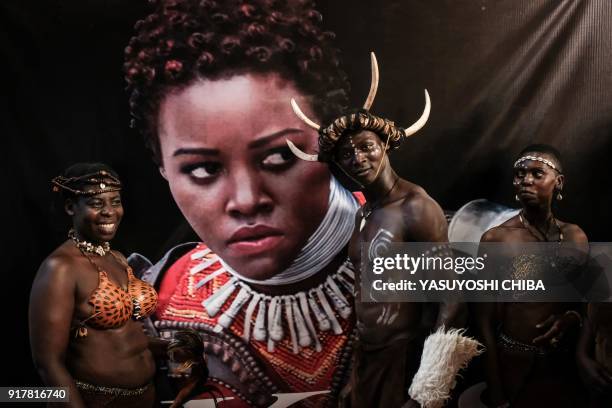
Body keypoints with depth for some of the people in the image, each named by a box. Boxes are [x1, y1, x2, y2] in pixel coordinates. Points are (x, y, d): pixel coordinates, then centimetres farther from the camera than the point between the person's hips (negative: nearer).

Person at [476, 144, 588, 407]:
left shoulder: (575, 237, 1)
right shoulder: (495, 239, -11)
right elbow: (485, 321, -11)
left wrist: (572, 318, -8)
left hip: (564, 364, 4)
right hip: (512, 364, -4)